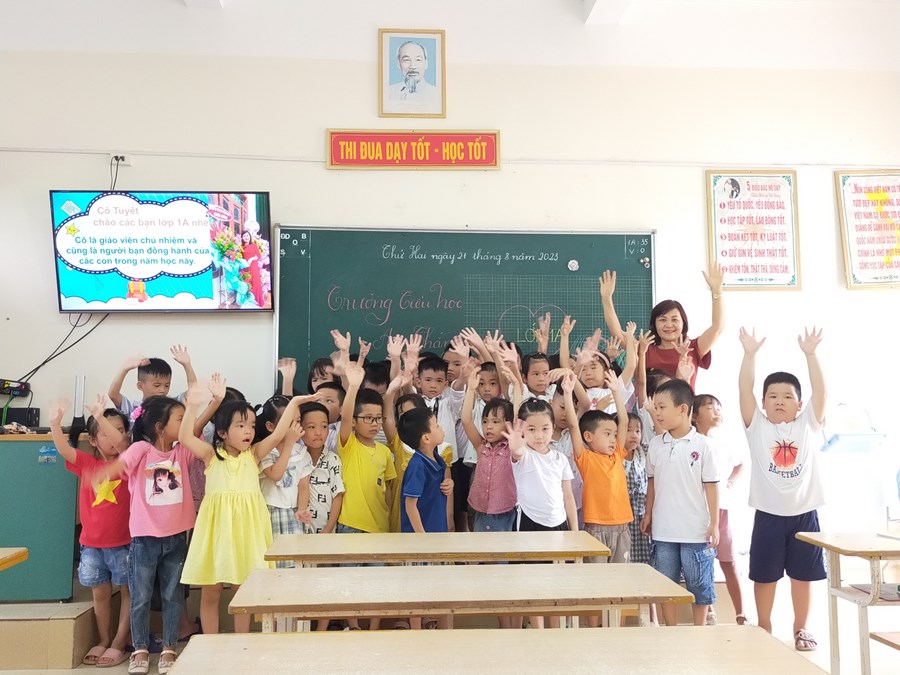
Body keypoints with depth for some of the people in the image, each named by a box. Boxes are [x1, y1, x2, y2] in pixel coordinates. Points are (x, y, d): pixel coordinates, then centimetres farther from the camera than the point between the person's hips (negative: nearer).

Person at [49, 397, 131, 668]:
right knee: (100, 593, 14)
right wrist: (55, 422, -31)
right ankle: (103, 641, 29)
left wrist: (100, 418, -38)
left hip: (123, 542, -3)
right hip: (91, 543, 3)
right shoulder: (87, 464, 1)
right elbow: (64, 449, -14)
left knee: (127, 591, 5)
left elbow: (120, 443, -28)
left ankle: (119, 643, 16)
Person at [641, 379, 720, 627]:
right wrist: (648, 514, 12)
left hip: (696, 531, -3)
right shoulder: (655, 444, 2)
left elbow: (711, 485, -7)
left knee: (699, 584, 9)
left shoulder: (702, 444, -9)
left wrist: (714, 524, -8)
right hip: (663, 530, 4)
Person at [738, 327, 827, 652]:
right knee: (764, 574, 9)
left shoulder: (808, 425, 2)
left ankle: (800, 628, 27)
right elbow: (745, 390, -12)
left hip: (804, 512, 1)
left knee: (802, 573, 12)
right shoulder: (757, 426, -1)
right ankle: (764, 627, 25)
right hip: (769, 513, -1)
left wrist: (810, 354, -20)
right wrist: (750, 353, -22)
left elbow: (820, 390, -10)